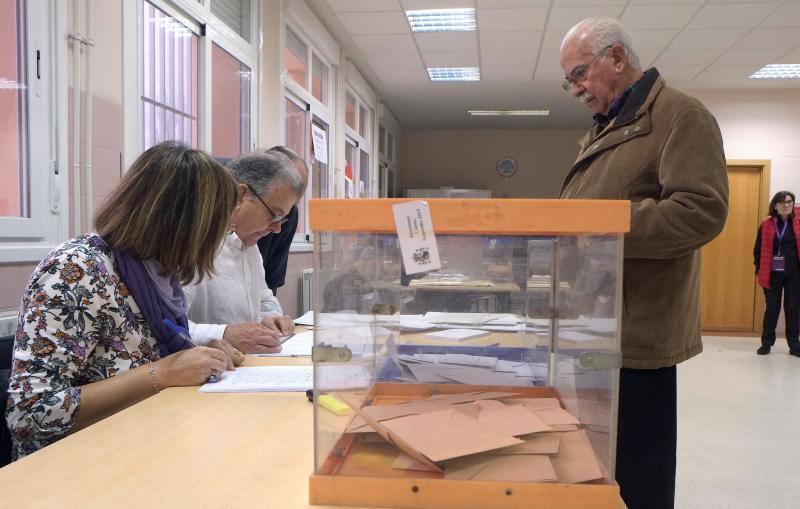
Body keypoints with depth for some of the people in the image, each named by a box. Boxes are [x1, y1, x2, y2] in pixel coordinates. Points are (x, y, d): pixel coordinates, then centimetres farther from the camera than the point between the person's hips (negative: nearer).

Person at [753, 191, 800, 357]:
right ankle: (766, 343, 17)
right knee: (772, 308, 5)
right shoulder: (766, 225, -1)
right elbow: (758, 250, 2)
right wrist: (759, 270, -3)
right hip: (772, 274, -1)